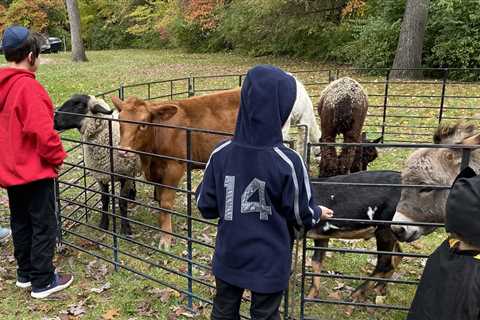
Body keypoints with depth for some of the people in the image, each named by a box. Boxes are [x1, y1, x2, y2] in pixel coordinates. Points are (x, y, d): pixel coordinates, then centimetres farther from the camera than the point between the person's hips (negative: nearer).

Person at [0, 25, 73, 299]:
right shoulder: (28, 86, -21)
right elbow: (42, 131, -27)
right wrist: (57, 157, -12)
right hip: (35, 170, -9)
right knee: (44, 226, 3)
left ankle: (25, 273, 31)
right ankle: (43, 282, 12)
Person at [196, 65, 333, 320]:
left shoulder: (220, 155, -14)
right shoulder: (288, 162, -22)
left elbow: (206, 207, -4)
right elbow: (300, 215, -9)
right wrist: (318, 214, 13)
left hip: (228, 258, 3)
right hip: (270, 263, -3)